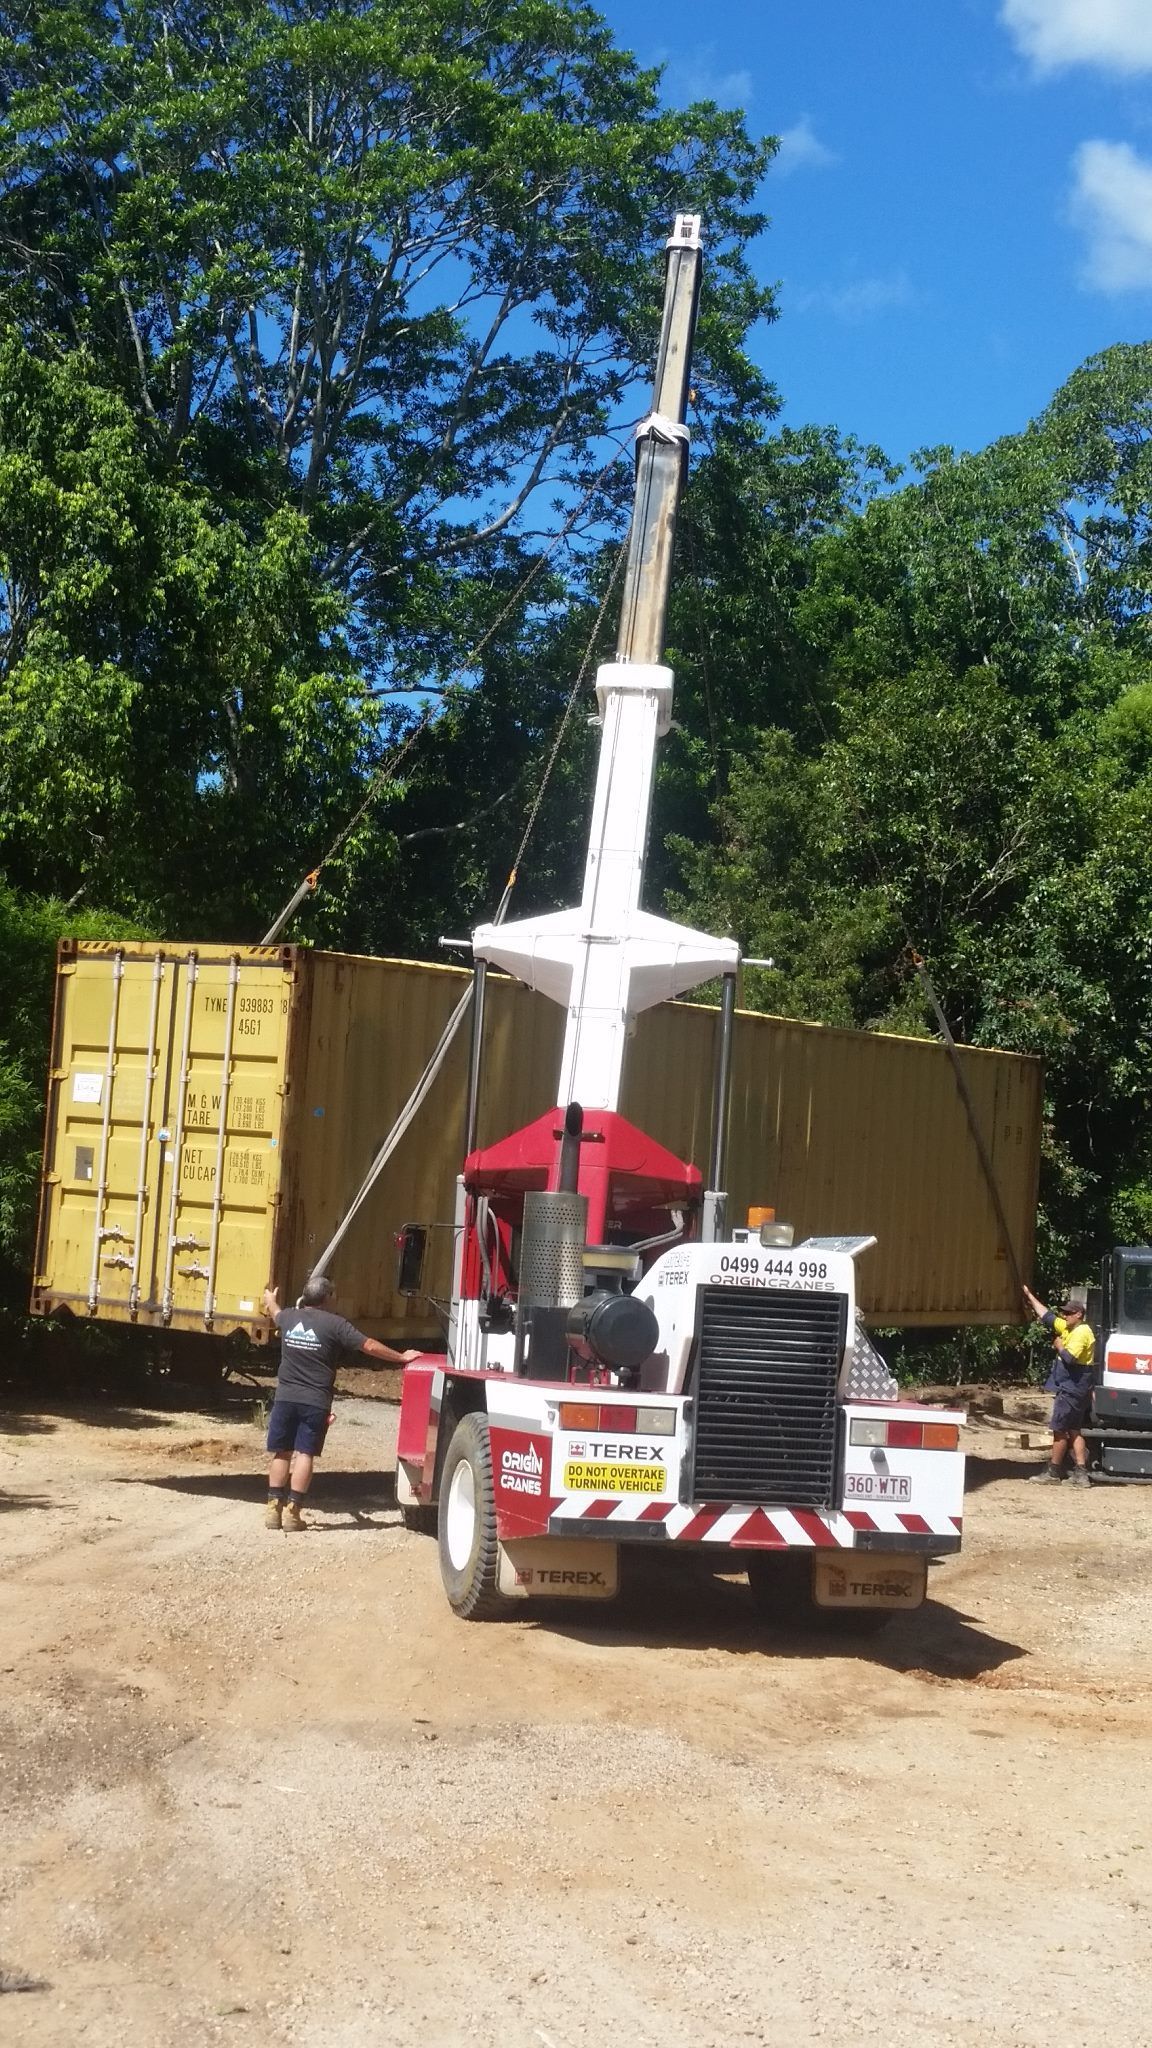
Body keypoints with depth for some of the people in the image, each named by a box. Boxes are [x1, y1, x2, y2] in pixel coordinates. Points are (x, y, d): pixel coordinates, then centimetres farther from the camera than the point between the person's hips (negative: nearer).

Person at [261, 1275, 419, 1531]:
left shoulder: (289, 1317, 7)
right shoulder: (334, 1324, -6)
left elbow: (276, 1313, 33)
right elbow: (370, 1346, -8)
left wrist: (271, 1300, 57)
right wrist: (401, 1357, 4)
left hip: (285, 1397, 4)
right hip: (315, 1402, -4)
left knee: (280, 1452, 11)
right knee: (304, 1454, -1)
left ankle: (274, 1508, 11)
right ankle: (292, 1511, -4)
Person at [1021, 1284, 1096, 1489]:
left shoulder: (1081, 1333, -15)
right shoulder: (1069, 1328, 13)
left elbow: (1069, 1357, -27)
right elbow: (1047, 1316, 22)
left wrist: (1059, 1346, -9)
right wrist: (1030, 1296, 24)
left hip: (1072, 1390, -10)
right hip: (1071, 1389, 10)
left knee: (1060, 1430, -3)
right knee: (1074, 1431, 9)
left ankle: (1052, 1472, 3)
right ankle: (1081, 1473, 7)